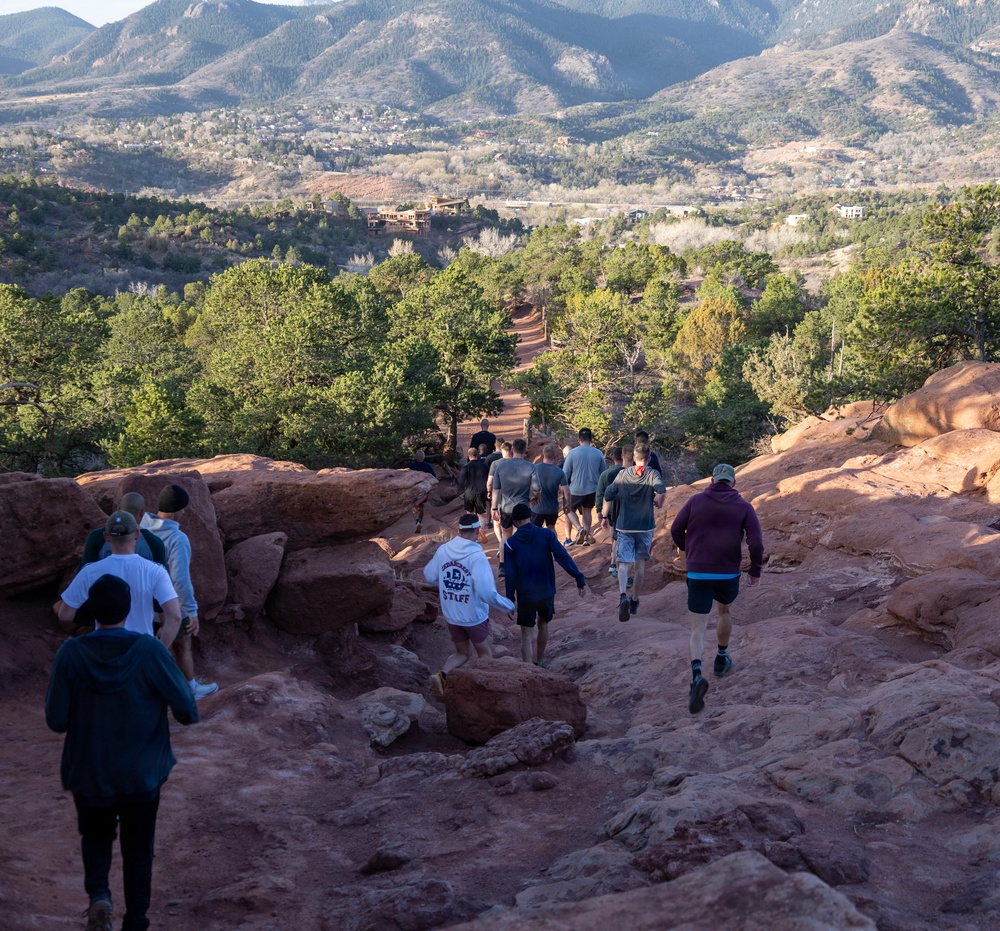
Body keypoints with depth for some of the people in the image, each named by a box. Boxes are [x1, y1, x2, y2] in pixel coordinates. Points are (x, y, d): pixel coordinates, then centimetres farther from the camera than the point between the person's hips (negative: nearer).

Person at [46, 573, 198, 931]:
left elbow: (56, 720, -10)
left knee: (96, 836, 24)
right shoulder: (150, 651, -17)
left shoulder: (71, 654, -15)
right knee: (138, 849, 18)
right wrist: (186, 713, 9)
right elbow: (187, 709, -14)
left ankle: (98, 893, 0)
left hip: (89, 773, 1)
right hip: (142, 774, 0)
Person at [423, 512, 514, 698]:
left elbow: (429, 576, 5)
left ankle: (441, 675, -3)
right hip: (475, 616, -4)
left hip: (451, 615, 4)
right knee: (485, 654, 19)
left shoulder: (443, 550, -8)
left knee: (462, 653, 21)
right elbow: (486, 592, -30)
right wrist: (508, 605, -16)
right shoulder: (477, 556, -23)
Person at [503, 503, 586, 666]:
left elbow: (510, 575, -7)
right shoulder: (546, 534, -6)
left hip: (525, 596, -2)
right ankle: (540, 662, 40)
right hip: (547, 592, 2)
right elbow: (563, 557, -15)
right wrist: (580, 579, -14)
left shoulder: (510, 544, -7)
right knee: (544, 624, 26)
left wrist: (510, 599, 0)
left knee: (527, 635, 5)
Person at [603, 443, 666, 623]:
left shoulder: (622, 474, 3)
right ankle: (635, 601, 20)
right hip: (645, 526, 0)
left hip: (624, 526, 0)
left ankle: (623, 596, -29)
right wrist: (658, 503, -3)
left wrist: (605, 516, 11)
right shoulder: (653, 475, -4)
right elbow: (661, 492, -23)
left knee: (624, 563, -4)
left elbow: (608, 496, 0)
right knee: (640, 563, 14)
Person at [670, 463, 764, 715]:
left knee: (697, 629, 0)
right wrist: (756, 571, 6)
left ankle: (697, 674, -25)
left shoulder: (695, 501, 2)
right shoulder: (744, 507, 1)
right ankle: (722, 659, 44)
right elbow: (756, 542, -8)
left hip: (697, 574, -1)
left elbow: (676, 530, 5)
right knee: (724, 611, 32)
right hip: (729, 575, 1)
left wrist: (687, 551, 24)